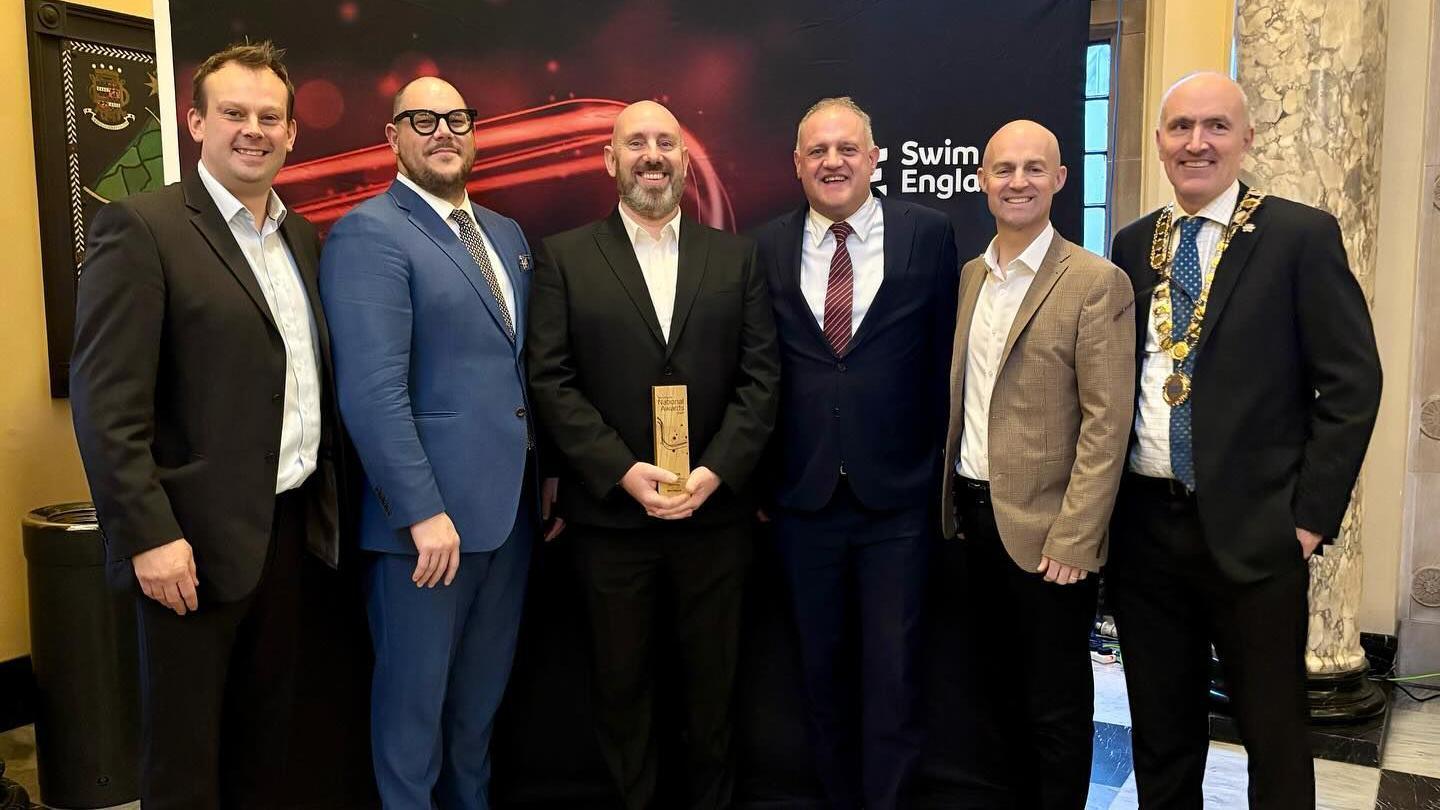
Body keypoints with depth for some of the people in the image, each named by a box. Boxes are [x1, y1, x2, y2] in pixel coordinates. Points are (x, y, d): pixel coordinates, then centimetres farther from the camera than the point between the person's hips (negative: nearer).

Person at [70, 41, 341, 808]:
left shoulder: (301, 236, 11)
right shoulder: (140, 227, -11)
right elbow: (105, 402, -16)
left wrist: (326, 499, 11)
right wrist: (149, 535, -20)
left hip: (289, 524, 7)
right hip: (199, 537, -6)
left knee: (265, 732, 19)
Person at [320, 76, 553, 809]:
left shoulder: (507, 235, 15)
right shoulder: (369, 234, -10)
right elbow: (372, 391, -19)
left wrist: (544, 471, 8)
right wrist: (423, 511, -22)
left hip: (510, 503, 7)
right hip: (429, 513, -7)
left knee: (483, 689, 19)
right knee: (415, 694, 8)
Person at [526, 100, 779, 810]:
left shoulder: (735, 257, 7)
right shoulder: (564, 258, 3)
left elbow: (759, 376, 1)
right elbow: (551, 379, -4)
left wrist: (715, 472, -11)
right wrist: (623, 472, -14)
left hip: (715, 509, 1)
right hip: (609, 512, -1)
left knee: (713, 678, 13)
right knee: (621, 680, 12)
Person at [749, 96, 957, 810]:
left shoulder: (928, 234, -1)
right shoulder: (767, 247, 3)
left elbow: (943, 358, 2)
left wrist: (938, 467, 2)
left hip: (898, 496, -2)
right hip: (802, 497, 2)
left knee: (892, 671, 4)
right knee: (820, 668, 15)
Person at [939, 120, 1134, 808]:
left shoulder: (1096, 282, -10)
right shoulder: (970, 277, 10)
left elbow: (1107, 422, -14)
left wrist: (1073, 538, -17)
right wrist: (953, 502, 10)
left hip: (1045, 528, -6)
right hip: (976, 514, 6)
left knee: (1056, 707, 8)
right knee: (1005, 692, 19)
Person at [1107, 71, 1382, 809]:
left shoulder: (1302, 236, -4)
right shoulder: (1133, 245, 9)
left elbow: (1352, 383, -6)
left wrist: (1312, 514, -10)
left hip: (1252, 527, -3)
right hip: (1143, 525, 4)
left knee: (1273, 734, 10)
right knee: (1160, 734, 15)